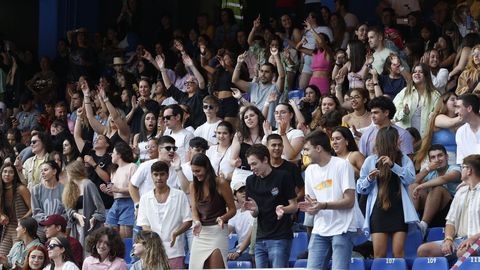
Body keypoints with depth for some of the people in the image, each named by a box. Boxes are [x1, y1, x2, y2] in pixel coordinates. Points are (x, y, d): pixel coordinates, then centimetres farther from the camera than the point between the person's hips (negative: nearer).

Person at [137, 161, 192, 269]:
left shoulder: (179, 195, 5)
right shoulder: (145, 198, 10)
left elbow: (188, 221, 3)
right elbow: (144, 224, 7)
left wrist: (176, 233, -16)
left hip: (174, 251, -2)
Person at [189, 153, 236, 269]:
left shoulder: (220, 183, -6)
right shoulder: (194, 186, 8)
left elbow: (232, 209, -3)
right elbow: (194, 209, 2)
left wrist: (222, 218, -24)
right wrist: (197, 222, -19)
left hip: (217, 230, -5)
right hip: (200, 233, 5)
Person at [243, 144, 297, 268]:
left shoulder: (282, 177, -6)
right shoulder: (251, 181, 10)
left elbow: (294, 206, -3)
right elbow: (254, 214, 13)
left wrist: (283, 209, -25)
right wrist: (254, 209, -11)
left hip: (280, 238, -6)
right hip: (260, 238, 6)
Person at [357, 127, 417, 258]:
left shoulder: (404, 159, 9)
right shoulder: (371, 161, 6)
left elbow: (410, 178, -8)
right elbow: (360, 188, 6)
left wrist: (393, 165, -18)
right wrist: (369, 179, -14)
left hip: (399, 210, 1)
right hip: (379, 211, -1)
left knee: (398, 254, -6)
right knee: (379, 254, -5)